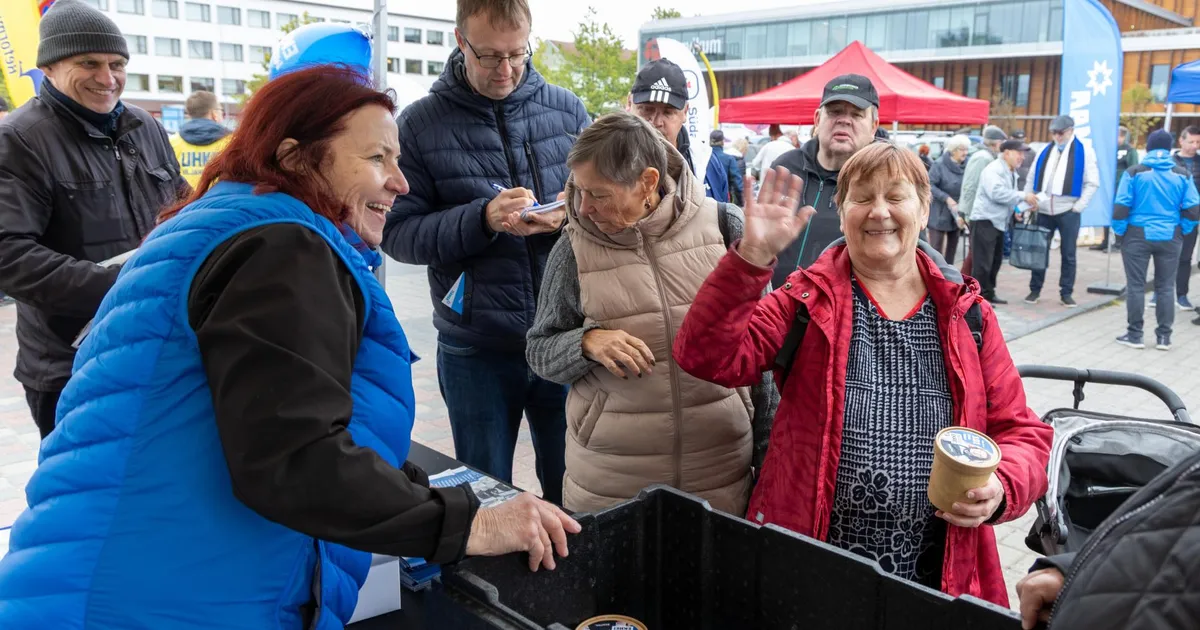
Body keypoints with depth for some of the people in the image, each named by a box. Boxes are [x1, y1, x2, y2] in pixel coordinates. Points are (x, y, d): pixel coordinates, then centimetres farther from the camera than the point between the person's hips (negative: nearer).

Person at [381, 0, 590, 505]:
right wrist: (482, 220, -22)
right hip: (475, 349, -1)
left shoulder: (566, 109, 3)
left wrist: (570, 215, -14)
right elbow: (398, 232, -7)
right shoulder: (421, 123, -3)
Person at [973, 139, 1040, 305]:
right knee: (982, 262, -9)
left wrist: (1024, 206, 2)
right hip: (984, 221, -10)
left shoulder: (1011, 173, 15)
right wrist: (1023, 196, -22)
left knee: (995, 261, 14)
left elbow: (1010, 196, 18)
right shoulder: (993, 170, -15)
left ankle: (988, 294, 23)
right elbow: (997, 193, -28)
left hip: (999, 222, 10)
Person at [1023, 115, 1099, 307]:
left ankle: (1066, 293, 12)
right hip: (1044, 210, 3)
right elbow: (1032, 181, 12)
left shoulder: (1084, 151, 0)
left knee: (1068, 254, 4)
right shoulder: (1045, 151, 9)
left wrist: (1078, 206, -10)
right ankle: (1035, 290, 17)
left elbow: (1092, 183, -3)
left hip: (1068, 211, -3)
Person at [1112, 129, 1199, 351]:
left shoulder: (1134, 172, -6)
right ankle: (1164, 336, 12)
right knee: (1166, 287, 9)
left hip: (1138, 235, -2)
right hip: (1170, 237, 2)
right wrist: (1182, 232, 12)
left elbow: (1121, 207, -10)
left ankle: (1135, 334, 5)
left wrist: (1120, 231, 3)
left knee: (1135, 285, 4)